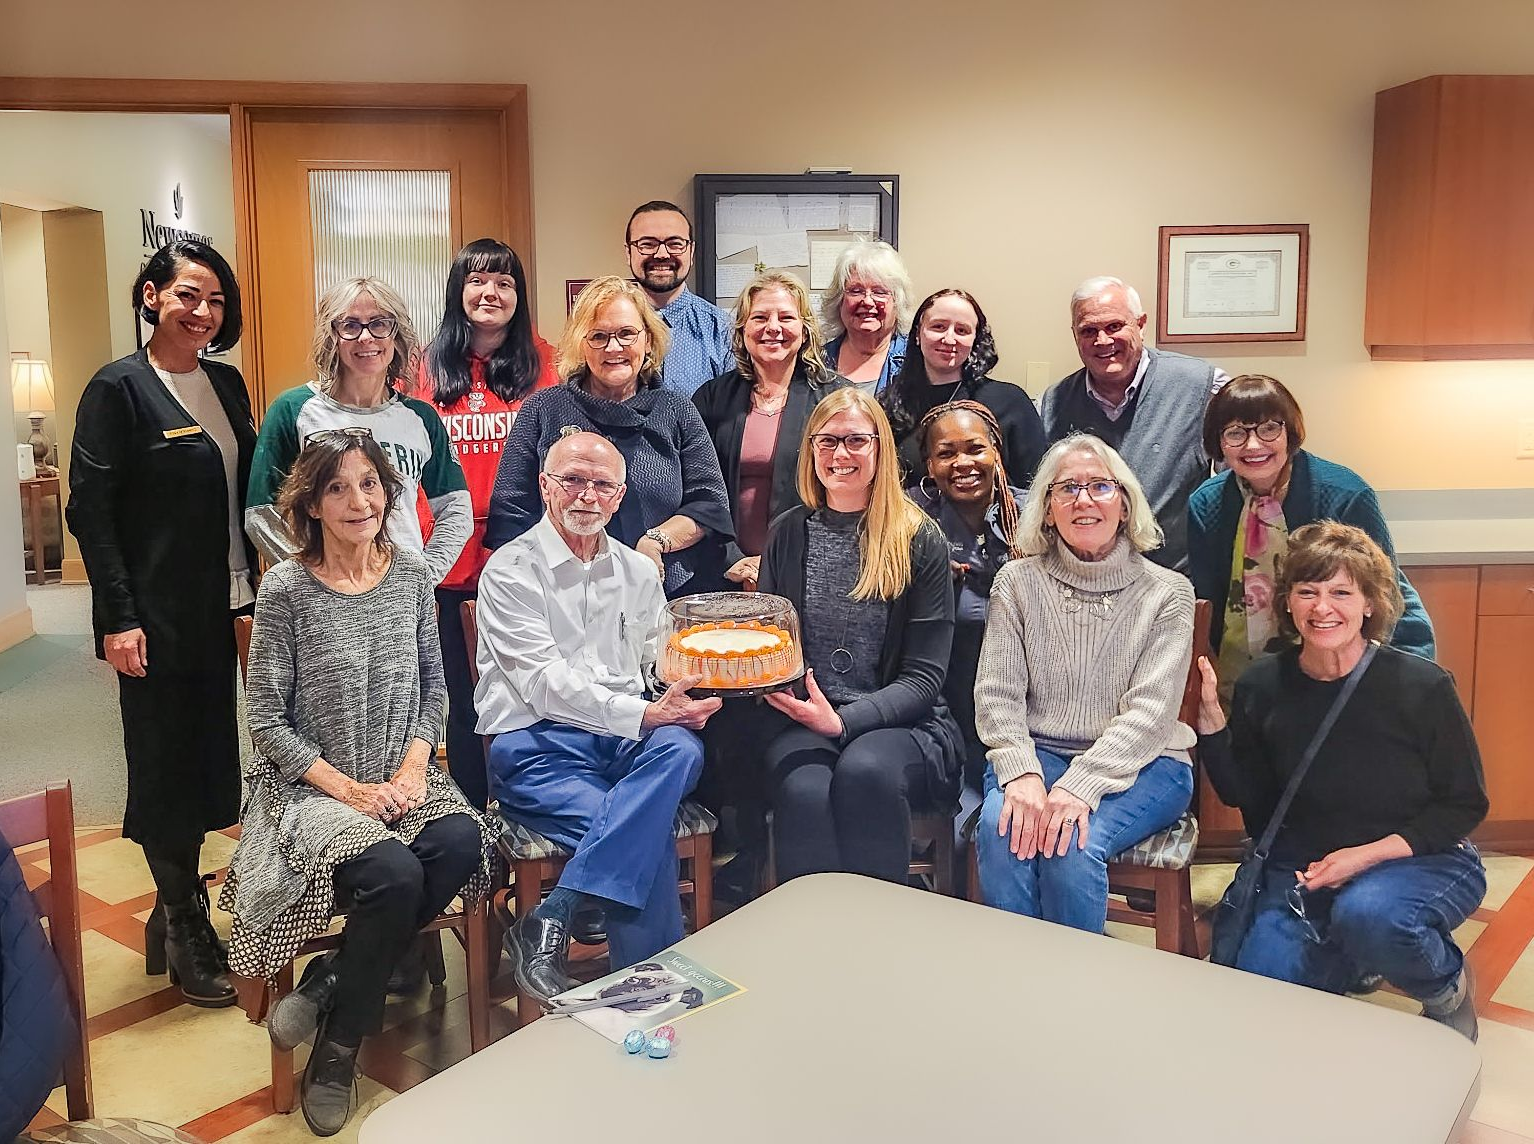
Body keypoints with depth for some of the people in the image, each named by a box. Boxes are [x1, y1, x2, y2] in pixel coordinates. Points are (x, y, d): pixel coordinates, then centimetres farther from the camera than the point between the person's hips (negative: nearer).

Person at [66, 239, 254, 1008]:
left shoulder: (226, 383, 10)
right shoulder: (117, 389, -8)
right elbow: (90, 510, -11)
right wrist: (118, 617, -16)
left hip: (223, 606, 6)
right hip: (156, 617, -6)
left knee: (208, 755, 11)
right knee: (164, 763, 4)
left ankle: (178, 908, 29)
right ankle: (185, 932, 18)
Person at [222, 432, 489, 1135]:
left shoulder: (412, 573, 4)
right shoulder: (287, 590, -8)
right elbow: (266, 720, -7)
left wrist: (414, 764, -6)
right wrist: (347, 789, -16)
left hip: (401, 778, 4)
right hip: (310, 787, -4)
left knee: (460, 843, -28)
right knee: (393, 873, -31)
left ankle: (330, 981, -7)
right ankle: (336, 1050, -5)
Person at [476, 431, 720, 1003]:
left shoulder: (639, 572, 18)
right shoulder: (511, 570, -1)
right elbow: (544, 685, -12)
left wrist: (683, 705, -7)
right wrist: (642, 714, -19)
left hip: (627, 741, 5)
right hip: (538, 745, -5)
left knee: (680, 749, -32)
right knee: (648, 834, -29)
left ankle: (549, 922, -32)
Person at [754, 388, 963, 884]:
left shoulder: (921, 541, 3)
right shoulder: (788, 533, 11)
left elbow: (923, 678, -2)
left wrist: (844, 721, -19)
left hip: (901, 724, -1)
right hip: (799, 721, 2)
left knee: (864, 770, -34)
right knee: (806, 790, -32)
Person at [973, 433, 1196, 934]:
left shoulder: (1167, 592, 1)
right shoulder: (1017, 582, 6)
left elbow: (1151, 711, -9)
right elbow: (997, 695, -1)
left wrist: (1081, 786, -24)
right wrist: (1023, 774, -20)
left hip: (1141, 765, -1)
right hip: (1036, 753, 2)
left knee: (1072, 842, -31)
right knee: (1001, 828, -30)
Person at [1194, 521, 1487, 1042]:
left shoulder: (1422, 686, -14)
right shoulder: (1262, 686, -5)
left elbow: (1465, 804, -7)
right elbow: (1244, 795, 1)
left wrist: (1367, 855, -19)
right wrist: (1207, 713, -12)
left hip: (1425, 860, -3)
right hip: (1302, 870, 3)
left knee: (1366, 913, -37)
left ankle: (1450, 990, -1)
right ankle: (1350, 965, 19)